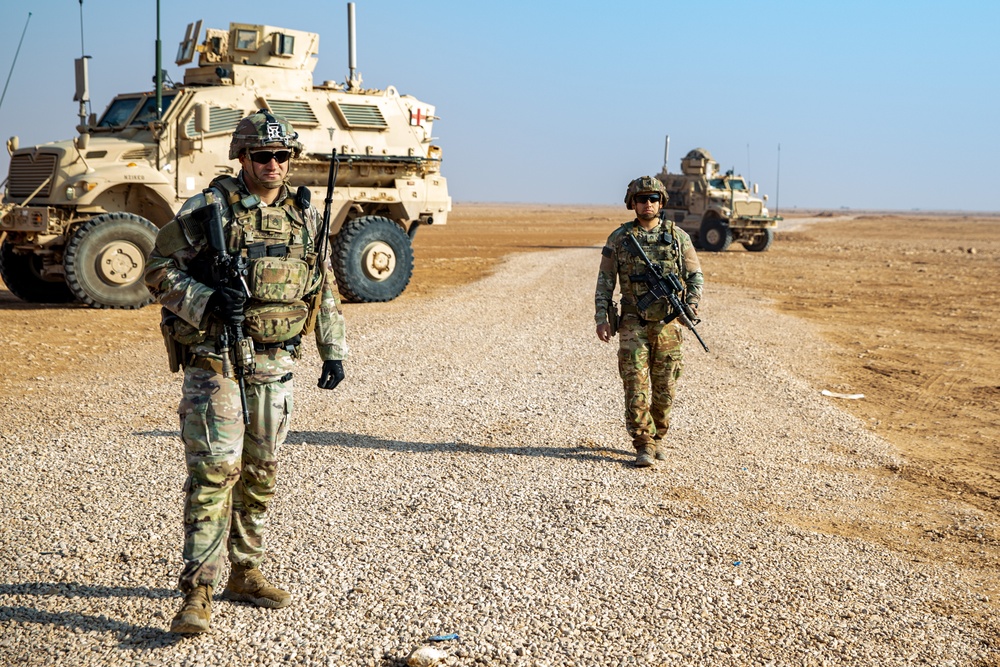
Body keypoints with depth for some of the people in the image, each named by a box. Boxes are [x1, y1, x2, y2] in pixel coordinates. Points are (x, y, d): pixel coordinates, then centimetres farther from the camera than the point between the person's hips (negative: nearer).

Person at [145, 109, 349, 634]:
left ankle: (245, 573, 27)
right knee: (214, 471, -11)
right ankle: (198, 594, -7)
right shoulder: (208, 210, -6)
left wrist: (333, 351, 13)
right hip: (217, 360, -5)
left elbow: (325, 288, 17)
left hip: (276, 364, 5)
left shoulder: (306, 215, 9)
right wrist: (206, 302, -21)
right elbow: (158, 270, -5)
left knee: (260, 474, 12)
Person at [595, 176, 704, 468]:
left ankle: (658, 437, 27)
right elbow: (605, 280, 3)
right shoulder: (619, 238, 1)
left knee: (665, 388, 7)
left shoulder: (678, 236, 3)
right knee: (636, 385, -6)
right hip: (633, 323, -1)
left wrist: (692, 304, -10)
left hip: (668, 323, 1)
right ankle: (643, 446, 0)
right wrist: (601, 318, -5)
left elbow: (695, 275, 6)